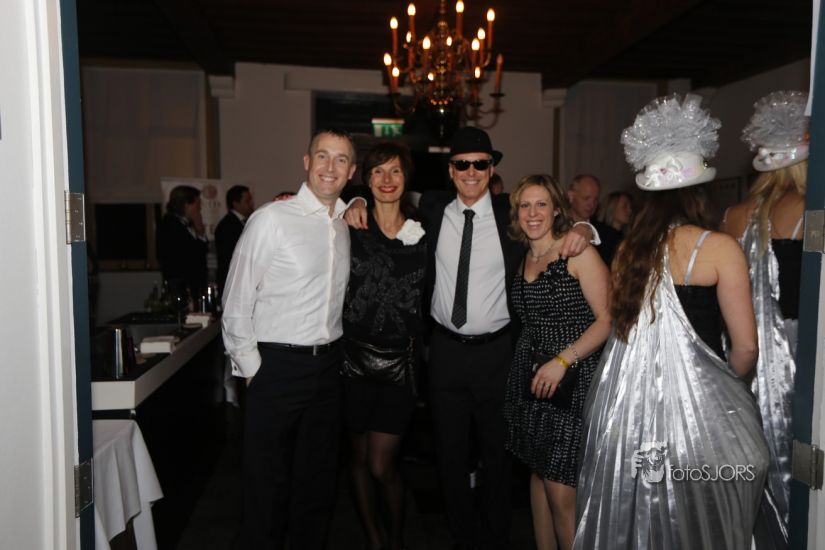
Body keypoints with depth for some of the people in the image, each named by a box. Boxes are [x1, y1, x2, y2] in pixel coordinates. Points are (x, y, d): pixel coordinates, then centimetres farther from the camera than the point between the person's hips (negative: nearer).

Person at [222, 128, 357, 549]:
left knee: (318, 482, 18)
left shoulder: (346, 226, 8)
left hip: (327, 366, 6)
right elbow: (236, 304, -9)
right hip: (276, 366, -5)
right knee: (267, 486, 6)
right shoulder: (271, 219, -10)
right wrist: (251, 369, -8)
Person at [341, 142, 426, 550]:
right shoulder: (350, 228, -1)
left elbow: (425, 302, 8)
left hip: (398, 362, 0)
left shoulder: (421, 236, 2)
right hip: (354, 358, 1)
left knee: (382, 466, 1)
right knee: (359, 458, 13)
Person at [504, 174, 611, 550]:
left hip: (571, 380, -5)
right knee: (538, 474, 15)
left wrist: (563, 360, -20)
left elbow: (607, 320, -11)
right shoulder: (520, 258, 11)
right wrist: (536, 361, 1)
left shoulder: (578, 253, -7)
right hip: (528, 378, 6)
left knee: (561, 492, -5)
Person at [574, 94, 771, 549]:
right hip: (692, 398, -4)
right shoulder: (719, 247, -9)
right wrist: (727, 386, 11)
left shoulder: (630, 248, 3)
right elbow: (746, 347, -8)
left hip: (628, 399, 5)